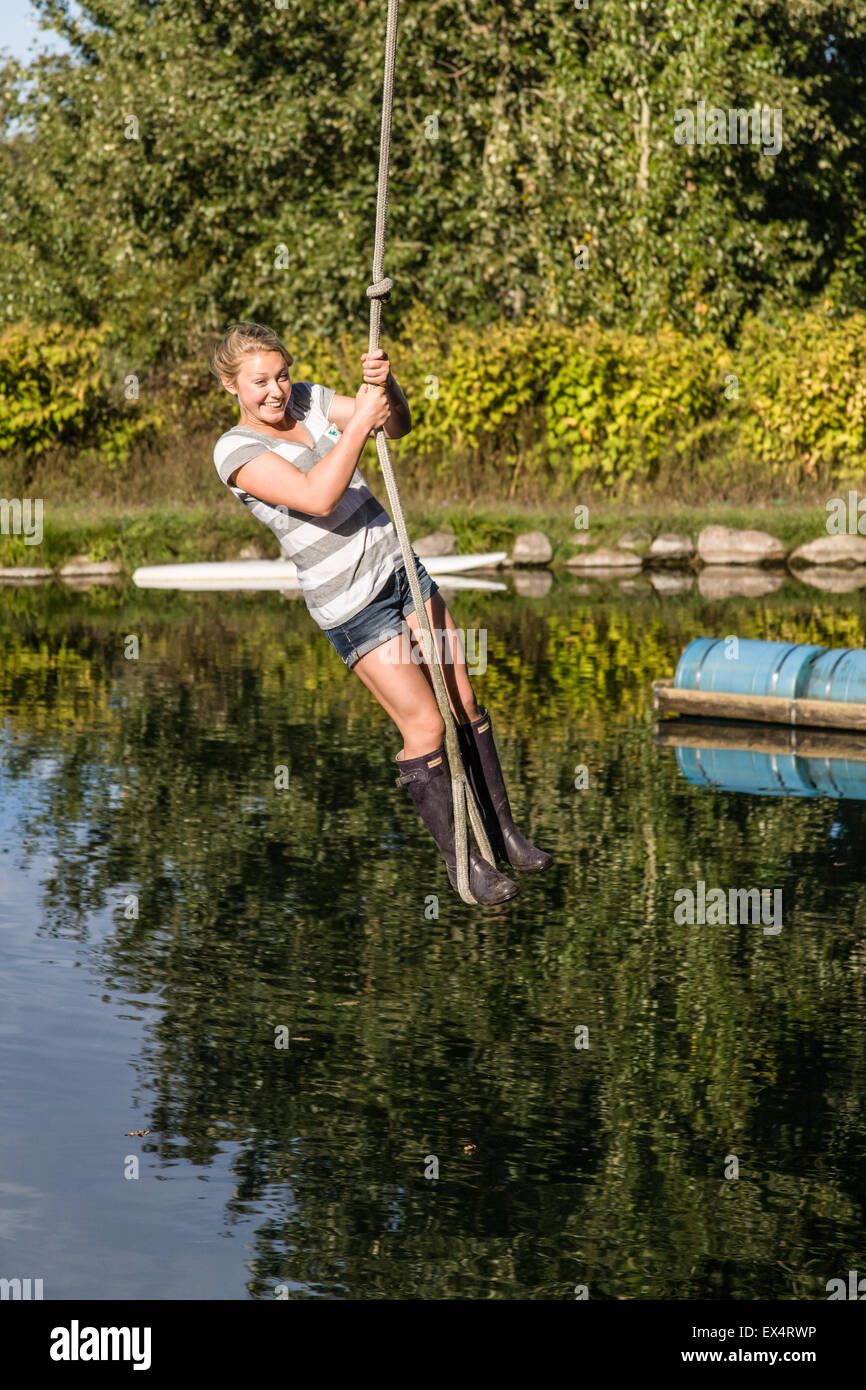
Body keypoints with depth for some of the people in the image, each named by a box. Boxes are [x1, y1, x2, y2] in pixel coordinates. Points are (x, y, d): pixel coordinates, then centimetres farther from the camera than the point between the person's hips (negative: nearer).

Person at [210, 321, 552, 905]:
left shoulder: (309, 399, 5)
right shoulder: (236, 451, -16)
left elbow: (397, 426, 0)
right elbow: (317, 497, -29)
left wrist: (385, 386, -21)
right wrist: (360, 418, -28)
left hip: (400, 567, 7)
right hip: (350, 603, -7)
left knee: (465, 704, 9)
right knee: (426, 725, -4)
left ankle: (504, 833, 22)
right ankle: (460, 861, 10)